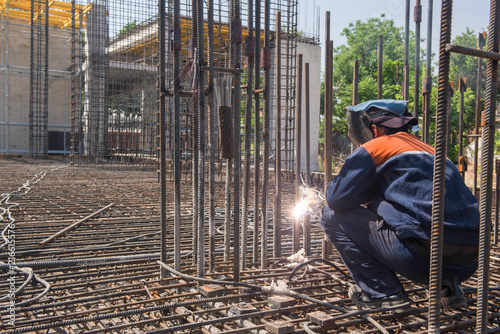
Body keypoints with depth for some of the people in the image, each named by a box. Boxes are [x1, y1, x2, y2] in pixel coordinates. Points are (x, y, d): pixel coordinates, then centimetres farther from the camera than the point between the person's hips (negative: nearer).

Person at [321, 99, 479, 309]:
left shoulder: (376, 147, 2)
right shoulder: (428, 150, 24)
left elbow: (336, 199, 0)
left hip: (425, 255, -8)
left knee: (332, 216, 5)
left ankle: (382, 293, 3)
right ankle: (447, 285, 19)